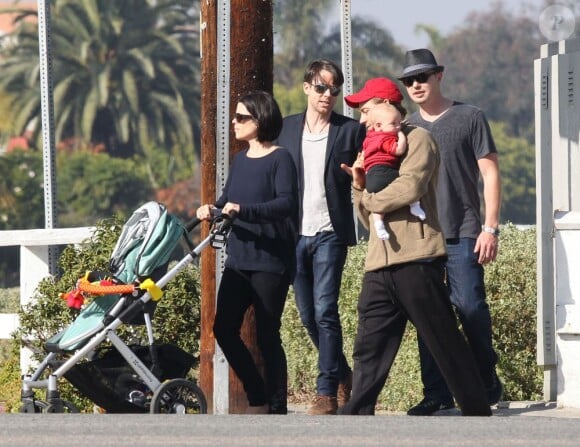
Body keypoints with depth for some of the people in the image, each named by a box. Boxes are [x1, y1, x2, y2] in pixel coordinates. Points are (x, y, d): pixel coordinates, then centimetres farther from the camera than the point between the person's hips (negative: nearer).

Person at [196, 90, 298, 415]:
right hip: (238, 260, 7)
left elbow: (286, 202, -20)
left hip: (270, 262, -7)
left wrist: (245, 210, -32)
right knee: (224, 329, 3)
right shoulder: (240, 160, 14)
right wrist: (212, 209, -5)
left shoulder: (280, 159, -8)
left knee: (267, 336, -2)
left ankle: (276, 407, 8)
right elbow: (228, 199, 16)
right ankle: (258, 397, 17)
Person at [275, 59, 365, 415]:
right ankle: (342, 374, 27)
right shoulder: (286, 128, 12)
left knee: (325, 311, -12)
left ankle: (327, 393, -10)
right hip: (295, 234, 4)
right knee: (308, 314, 8)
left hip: (330, 234, -4)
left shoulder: (351, 131, 2)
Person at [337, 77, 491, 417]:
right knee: (369, 352, 0)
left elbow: (410, 187, -17)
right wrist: (360, 185, 6)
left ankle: (479, 413, 0)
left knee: (447, 343, -4)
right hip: (380, 266, 8)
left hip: (416, 259, -8)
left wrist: (369, 200, -2)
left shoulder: (417, 140, 2)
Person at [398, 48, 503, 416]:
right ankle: (437, 393, 6)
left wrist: (490, 227, -7)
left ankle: (487, 383, 6)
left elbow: (490, 173, 0)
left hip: (462, 233, -4)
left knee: (470, 306, -10)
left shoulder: (469, 118, 2)